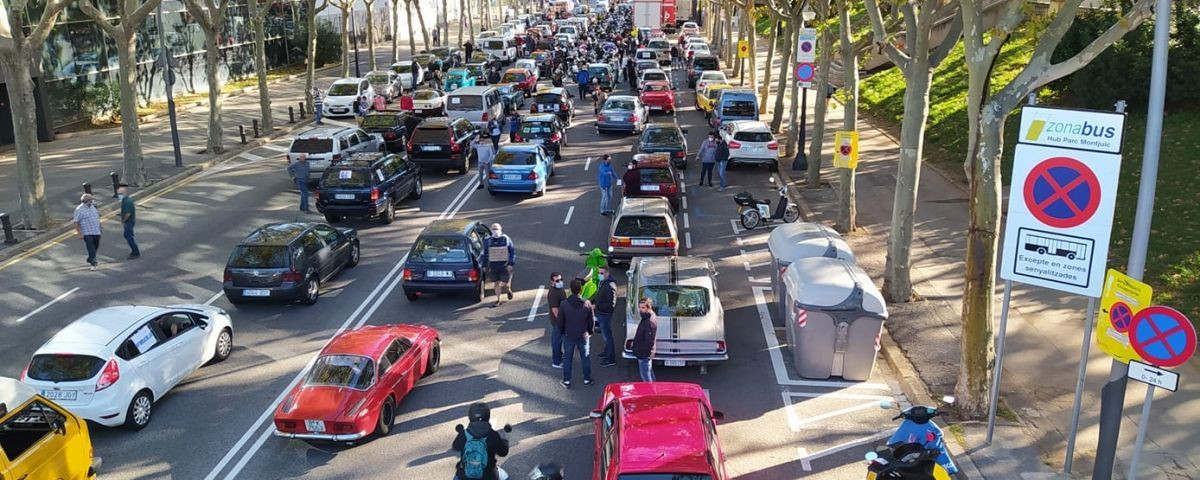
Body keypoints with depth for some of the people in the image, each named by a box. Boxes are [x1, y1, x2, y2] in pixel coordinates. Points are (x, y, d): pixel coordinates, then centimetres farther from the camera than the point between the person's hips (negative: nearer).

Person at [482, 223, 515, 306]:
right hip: (493, 266, 3)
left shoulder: (506, 239, -2)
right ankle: (498, 300, 20)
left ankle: (508, 289, 31)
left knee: (503, 285, -3)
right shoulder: (489, 240, 5)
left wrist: (511, 263, -9)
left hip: (505, 267, -3)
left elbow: (513, 252, -1)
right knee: (496, 284, 6)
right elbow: (485, 253, 12)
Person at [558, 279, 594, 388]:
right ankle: (587, 380, 27)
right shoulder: (587, 304, -15)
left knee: (567, 358, 13)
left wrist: (562, 332, 11)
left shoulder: (564, 304, -17)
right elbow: (591, 320, -4)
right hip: (583, 336, 0)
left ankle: (566, 381, 21)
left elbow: (560, 321, -7)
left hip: (568, 336, 0)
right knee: (585, 357, 17)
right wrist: (590, 332, 14)